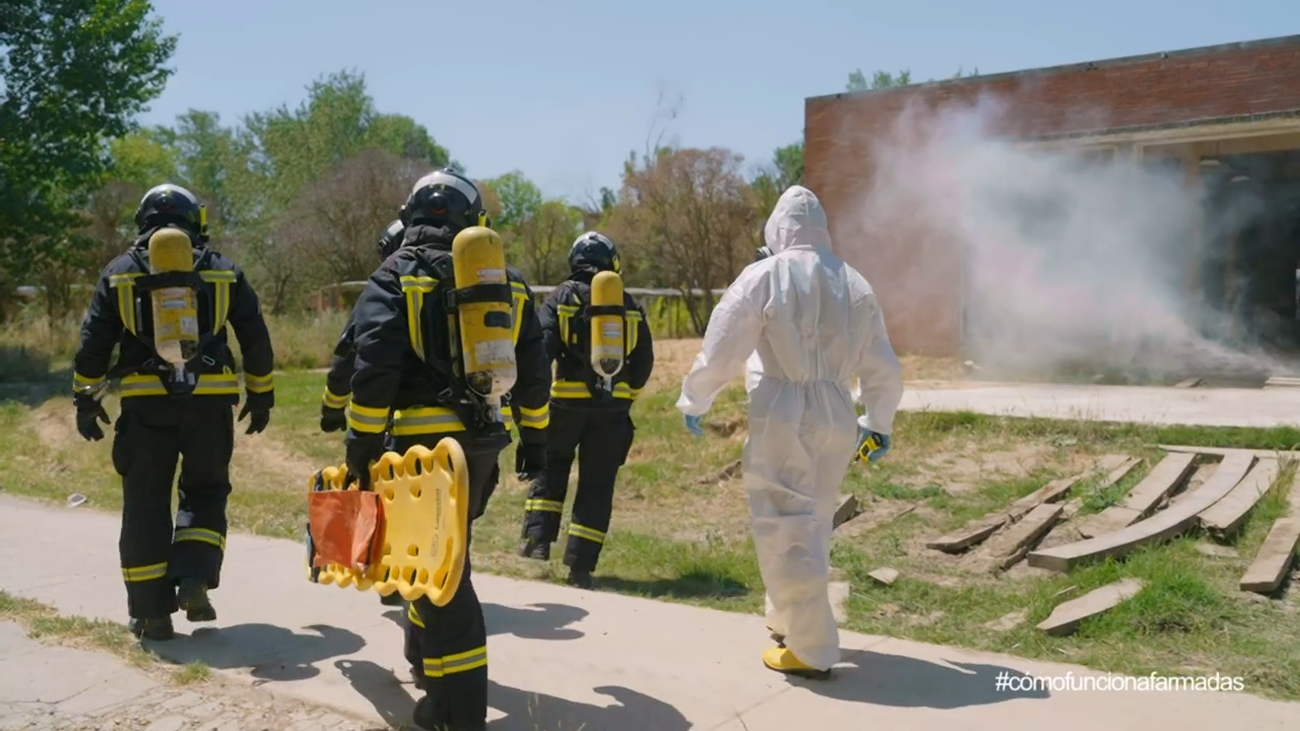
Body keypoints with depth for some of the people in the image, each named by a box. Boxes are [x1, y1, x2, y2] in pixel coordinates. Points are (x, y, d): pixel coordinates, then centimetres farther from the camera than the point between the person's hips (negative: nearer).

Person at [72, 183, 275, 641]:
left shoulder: (120, 273, 8)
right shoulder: (223, 272, 8)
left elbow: (94, 342, 5)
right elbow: (256, 339, 7)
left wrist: (85, 399, 13)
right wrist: (261, 395, 15)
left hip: (146, 403, 0)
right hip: (209, 400, 0)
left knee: (146, 505, 8)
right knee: (205, 490, 16)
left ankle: (151, 612, 11)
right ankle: (195, 579, -2)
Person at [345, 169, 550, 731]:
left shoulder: (394, 277, -2)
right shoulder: (506, 280, 10)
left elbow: (375, 365, -14)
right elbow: (534, 368, 11)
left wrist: (363, 442, -9)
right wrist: (534, 436, 19)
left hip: (425, 439, -5)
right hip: (484, 439, 5)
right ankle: (426, 658, 40)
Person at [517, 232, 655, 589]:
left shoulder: (561, 297, -1)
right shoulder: (630, 306, 7)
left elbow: (541, 347, -11)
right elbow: (644, 360, 10)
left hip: (567, 402, -1)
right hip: (612, 408, 1)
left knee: (551, 466, 21)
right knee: (597, 484, 6)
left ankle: (538, 537, 11)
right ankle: (581, 564, 6)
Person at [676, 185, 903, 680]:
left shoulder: (763, 277, -5)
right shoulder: (855, 284, 10)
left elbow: (721, 350, -6)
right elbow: (883, 368, 15)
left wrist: (693, 402, 10)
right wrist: (879, 423, 28)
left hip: (783, 416, -6)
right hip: (837, 416, 6)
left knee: (786, 529, 1)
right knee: (811, 525, 19)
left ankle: (811, 649, 4)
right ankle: (791, 622, 34)